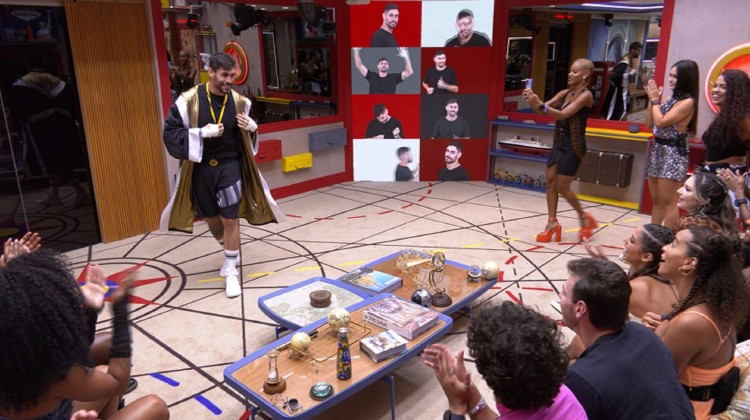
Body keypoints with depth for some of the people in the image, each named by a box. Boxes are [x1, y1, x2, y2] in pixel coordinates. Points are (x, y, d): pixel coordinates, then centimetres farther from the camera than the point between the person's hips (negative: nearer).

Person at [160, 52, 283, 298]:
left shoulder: (239, 101, -3)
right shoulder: (189, 100, -11)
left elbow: (246, 137, 12)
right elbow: (170, 133, -10)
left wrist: (252, 128, -11)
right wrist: (201, 133, -22)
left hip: (229, 166, 0)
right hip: (200, 168, 1)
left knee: (229, 219, -3)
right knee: (210, 218, 15)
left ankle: (231, 272, 11)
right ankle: (231, 253, 42)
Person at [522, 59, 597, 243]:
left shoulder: (585, 95, -13)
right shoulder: (564, 93, 9)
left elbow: (562, 115, -25)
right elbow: (544, 109, 2)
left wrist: (539, 104, -36)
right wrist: (533, 102, -19)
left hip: (573, 147, -7)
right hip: (559, 143, 7)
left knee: (562, 188, -1)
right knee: (550, 182, 5)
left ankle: (585, 217, 21)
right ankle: (552, 223, 13)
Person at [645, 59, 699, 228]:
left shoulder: (688, 102, -13)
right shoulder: (672, 99, 12)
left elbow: (661, 122, -19)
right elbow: (649, 122, 13)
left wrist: (655, 100, -7)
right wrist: (651, 99, 5)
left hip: (673, 154, -9)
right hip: (658, 150, 9)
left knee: (668, 203, -4)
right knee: (656, 201, 14)